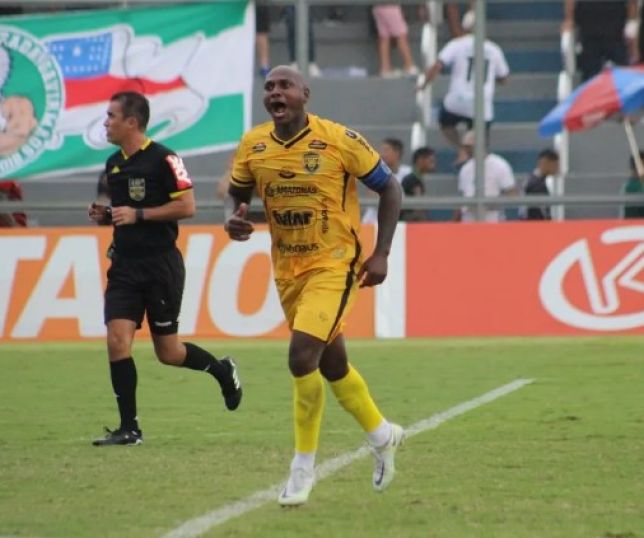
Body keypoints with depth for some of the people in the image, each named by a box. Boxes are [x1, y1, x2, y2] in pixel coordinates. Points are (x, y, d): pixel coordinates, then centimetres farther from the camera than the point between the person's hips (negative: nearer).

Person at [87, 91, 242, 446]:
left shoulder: (162, 159, -11)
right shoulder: (113, 164, 12)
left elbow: (187, 206, -14)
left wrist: (138, 215, -18)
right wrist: (104, 216, 4)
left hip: (160, 264, -6)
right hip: (125, 265, 6)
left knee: (168, 352, 2)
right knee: (117, 340, -9)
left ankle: (222, 370, 32)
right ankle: (129, 428, -4)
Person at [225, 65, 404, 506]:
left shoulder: (340, 141, -14)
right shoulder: (252, 146, -3)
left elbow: (389, 187, -4)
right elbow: (238, 194, 13)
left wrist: (381, 254, -9)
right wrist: (236, 220, -11)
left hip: (334, 265, -5)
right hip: (287, 269, 5)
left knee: (302, 355, -20)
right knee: (331, 363, 17)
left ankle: (304, 465, -5)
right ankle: (382, 433, 42)